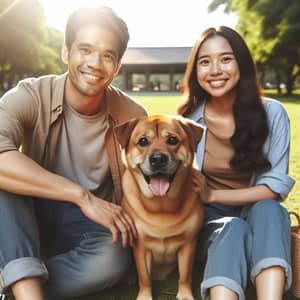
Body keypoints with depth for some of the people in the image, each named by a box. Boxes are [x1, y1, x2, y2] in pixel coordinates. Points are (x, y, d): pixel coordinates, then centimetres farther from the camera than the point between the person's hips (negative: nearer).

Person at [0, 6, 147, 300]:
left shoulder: (132, 115, -10)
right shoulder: (30, 96, -17)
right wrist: (82, 195, -39)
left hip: (94, 227, 1)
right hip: (27, 223, -1)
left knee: (113, 258, -33)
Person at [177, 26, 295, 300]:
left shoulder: (271, 113, -8)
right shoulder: (188, 119, -6)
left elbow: (276, 185, -10)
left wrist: (212, 195, -16)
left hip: (259, 213, 1)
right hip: (209, 218, 0)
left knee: (267, 210, -33)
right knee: (232, 229, -34)